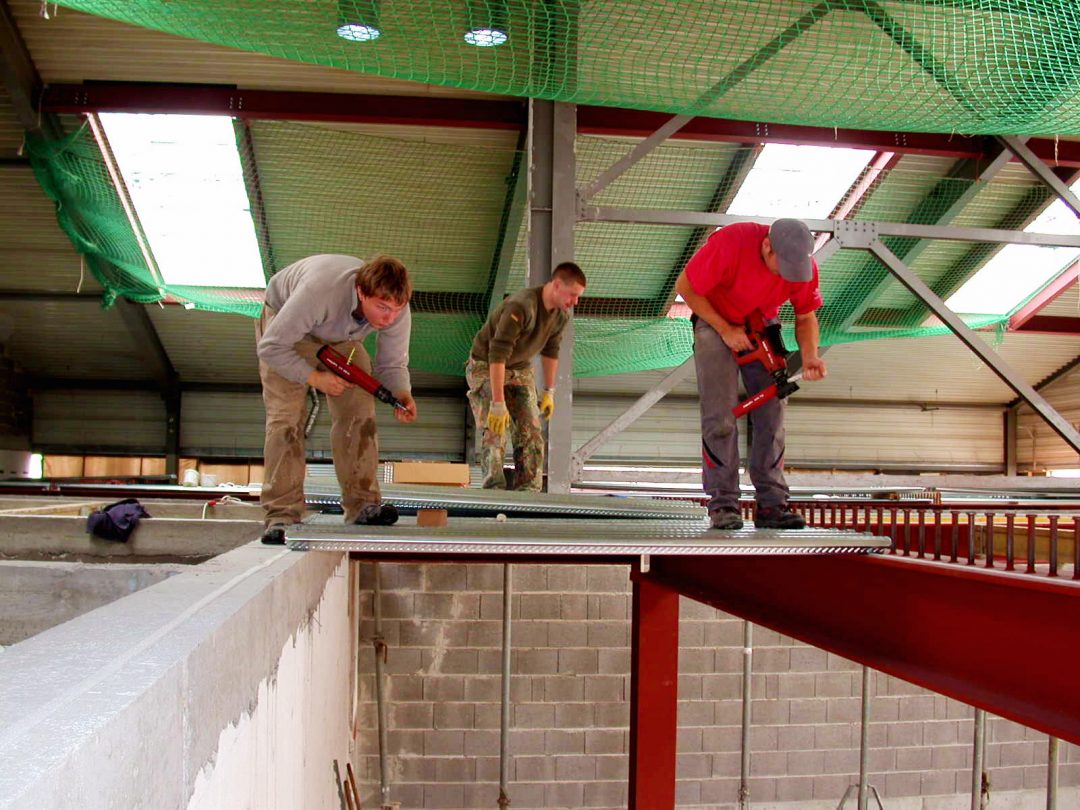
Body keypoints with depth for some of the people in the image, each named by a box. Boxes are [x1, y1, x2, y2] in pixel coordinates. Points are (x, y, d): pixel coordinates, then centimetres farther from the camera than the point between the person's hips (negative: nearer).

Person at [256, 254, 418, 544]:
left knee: (359, 409, -12)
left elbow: (392, 364, -13)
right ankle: (282, 514, -18)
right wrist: (314, 378, -37)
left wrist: (401, 393, -34)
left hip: (341, 339, 4)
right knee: (285, 416, -17)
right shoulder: (319, 291, -44)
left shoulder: (397, 308, -29)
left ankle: (362, 504, -10)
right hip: (285, 325, -4)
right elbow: (271, 347, -33)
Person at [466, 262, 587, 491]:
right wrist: (498, 403, -37)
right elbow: (497, 354, -35)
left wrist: (549, 392, 13)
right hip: (485, 366, -7)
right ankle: (494, 489, -14)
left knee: (530, 433, -2)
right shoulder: (521, 306, -32)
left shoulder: (561, 314, -6)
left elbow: (550, 350, 11)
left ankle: (528, 491, 1)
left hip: (520, 369, 7)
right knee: (495, 430, -16)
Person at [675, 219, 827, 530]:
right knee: (720, 416, -13)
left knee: (772, 414, -3)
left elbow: (806, 317, -2)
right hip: (715, 321, -4)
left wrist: (809, 356, -21)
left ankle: (771, 504, 2)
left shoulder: (805, 266, -18)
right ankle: (723, 503, -8)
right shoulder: (730, 243, -32)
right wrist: (725, 329, -20)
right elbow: (685, 287, -20)